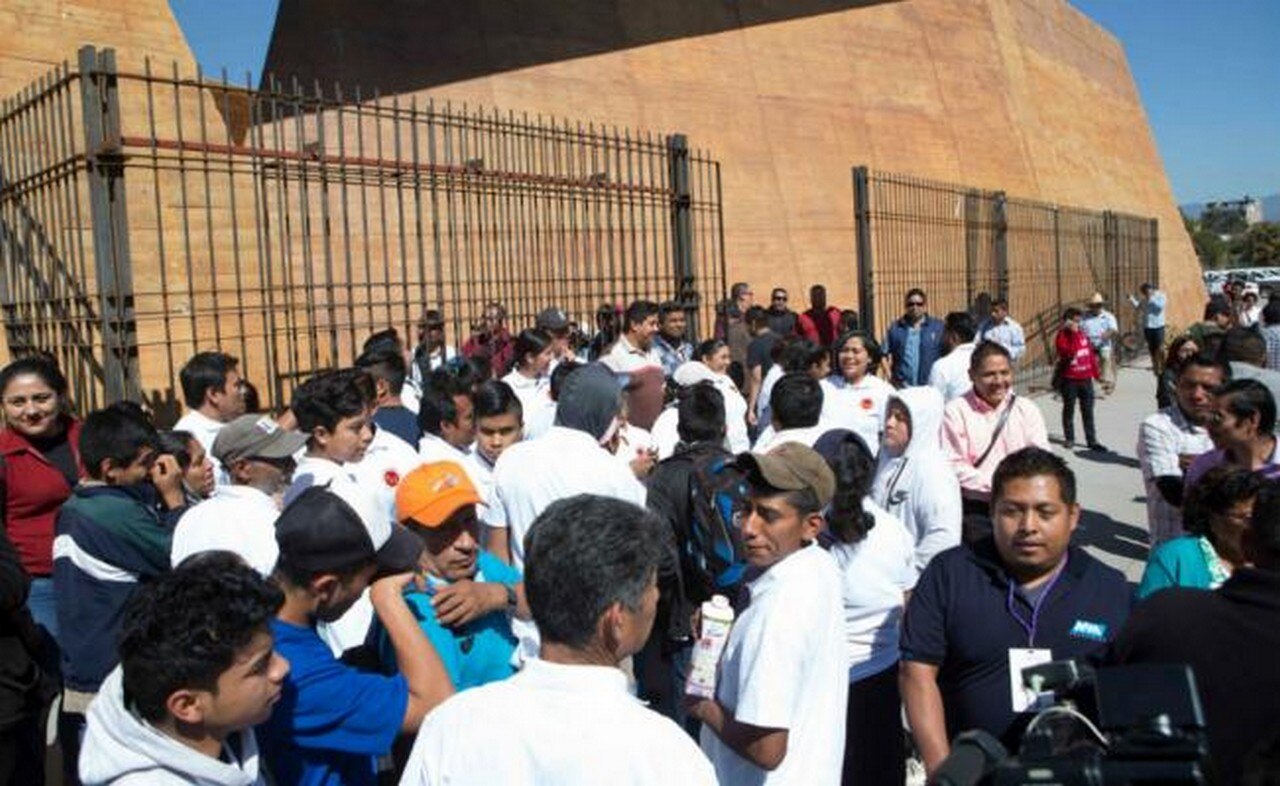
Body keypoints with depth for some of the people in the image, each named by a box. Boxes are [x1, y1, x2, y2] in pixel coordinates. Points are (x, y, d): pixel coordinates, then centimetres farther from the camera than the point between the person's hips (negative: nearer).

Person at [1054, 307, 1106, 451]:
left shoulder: (1082, 334, 8)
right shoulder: (1062, 336, -10)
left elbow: (1091, 353, 14)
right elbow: (1069, 353, -27)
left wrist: (1095, 372, 14)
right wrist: (1074, 334, -28)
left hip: (1085, 378, 5)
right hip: (1070, 379, -5)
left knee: (1088, 410, 7)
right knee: (1069, 409, 7)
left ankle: (1091, 440, 11)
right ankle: (1069, 438, 18)